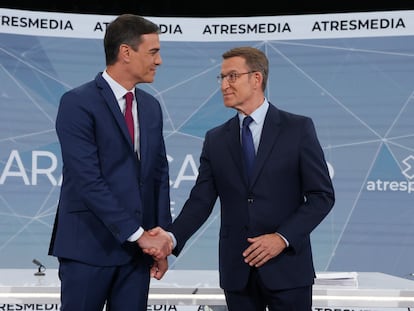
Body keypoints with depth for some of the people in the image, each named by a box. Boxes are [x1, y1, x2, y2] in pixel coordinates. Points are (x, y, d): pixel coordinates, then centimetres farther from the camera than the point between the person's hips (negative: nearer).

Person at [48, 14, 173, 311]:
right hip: (89, 246, -6)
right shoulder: (78, 103, -11)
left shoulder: (151, 106, 11)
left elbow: (159, 175, 12)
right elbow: (88, 181, -18)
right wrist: (138, 234, -17)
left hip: (137, 248, 6)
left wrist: (161, 239, 5)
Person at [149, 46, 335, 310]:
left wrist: (283, 237, -15)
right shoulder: (216, 139, 9)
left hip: (287, 266, -3)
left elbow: (322, 195, -4)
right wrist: (172, 237, -15)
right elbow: (201, 200, 3)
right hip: (236, 269, 3)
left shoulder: (298, 128, -1)